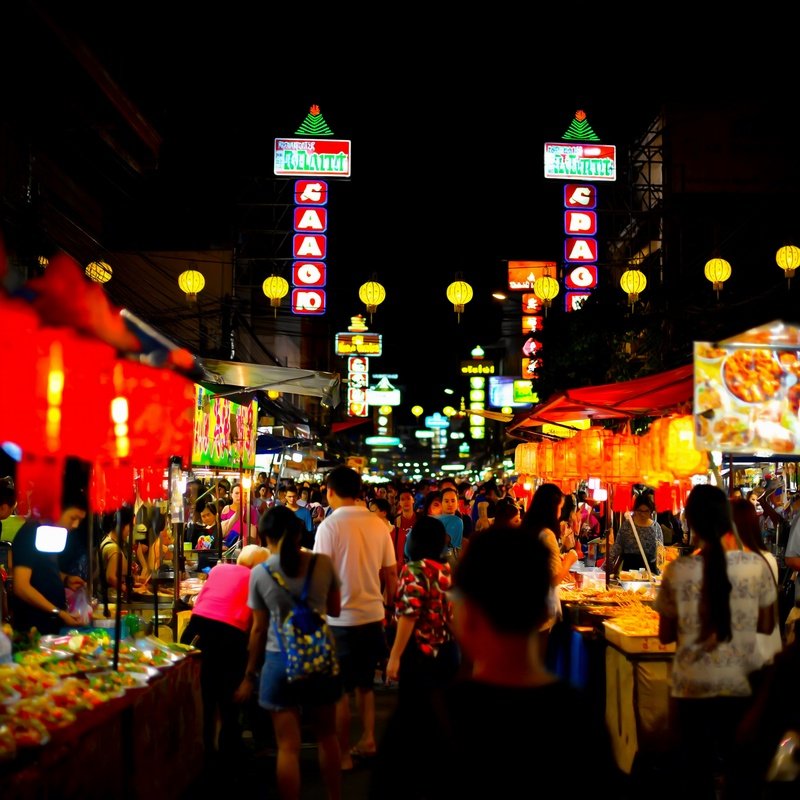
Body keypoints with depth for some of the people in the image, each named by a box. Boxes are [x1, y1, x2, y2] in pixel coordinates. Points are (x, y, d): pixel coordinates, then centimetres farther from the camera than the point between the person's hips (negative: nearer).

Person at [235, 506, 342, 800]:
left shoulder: (260, 573, -7)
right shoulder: (324, 563, -5)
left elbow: (259, 629, -2)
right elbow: (335, 610, 7)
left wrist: (250, 675, 9)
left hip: (281, 661, -2)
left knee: (288, 747, 4)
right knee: (326, 736, 21)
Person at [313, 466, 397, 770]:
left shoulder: (330, 525, -13)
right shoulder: (378, 524, 1)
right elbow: (391, 575, 6)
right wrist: (387, 608, 19)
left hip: (341, 620, -5)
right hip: (373, 615, 5)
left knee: (340, 690, 6)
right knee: (364, 683, 21)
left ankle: (343, 754, 12)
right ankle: (367, 740, 28)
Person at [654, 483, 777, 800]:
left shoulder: (677, 571, -13)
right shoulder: (756, 564, -9)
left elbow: (665, 635, -4)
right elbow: (766, 625, 2)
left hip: (693, 687, -1)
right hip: (743, 685, 1)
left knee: (695, 772, 14)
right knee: (742, 771, 18)